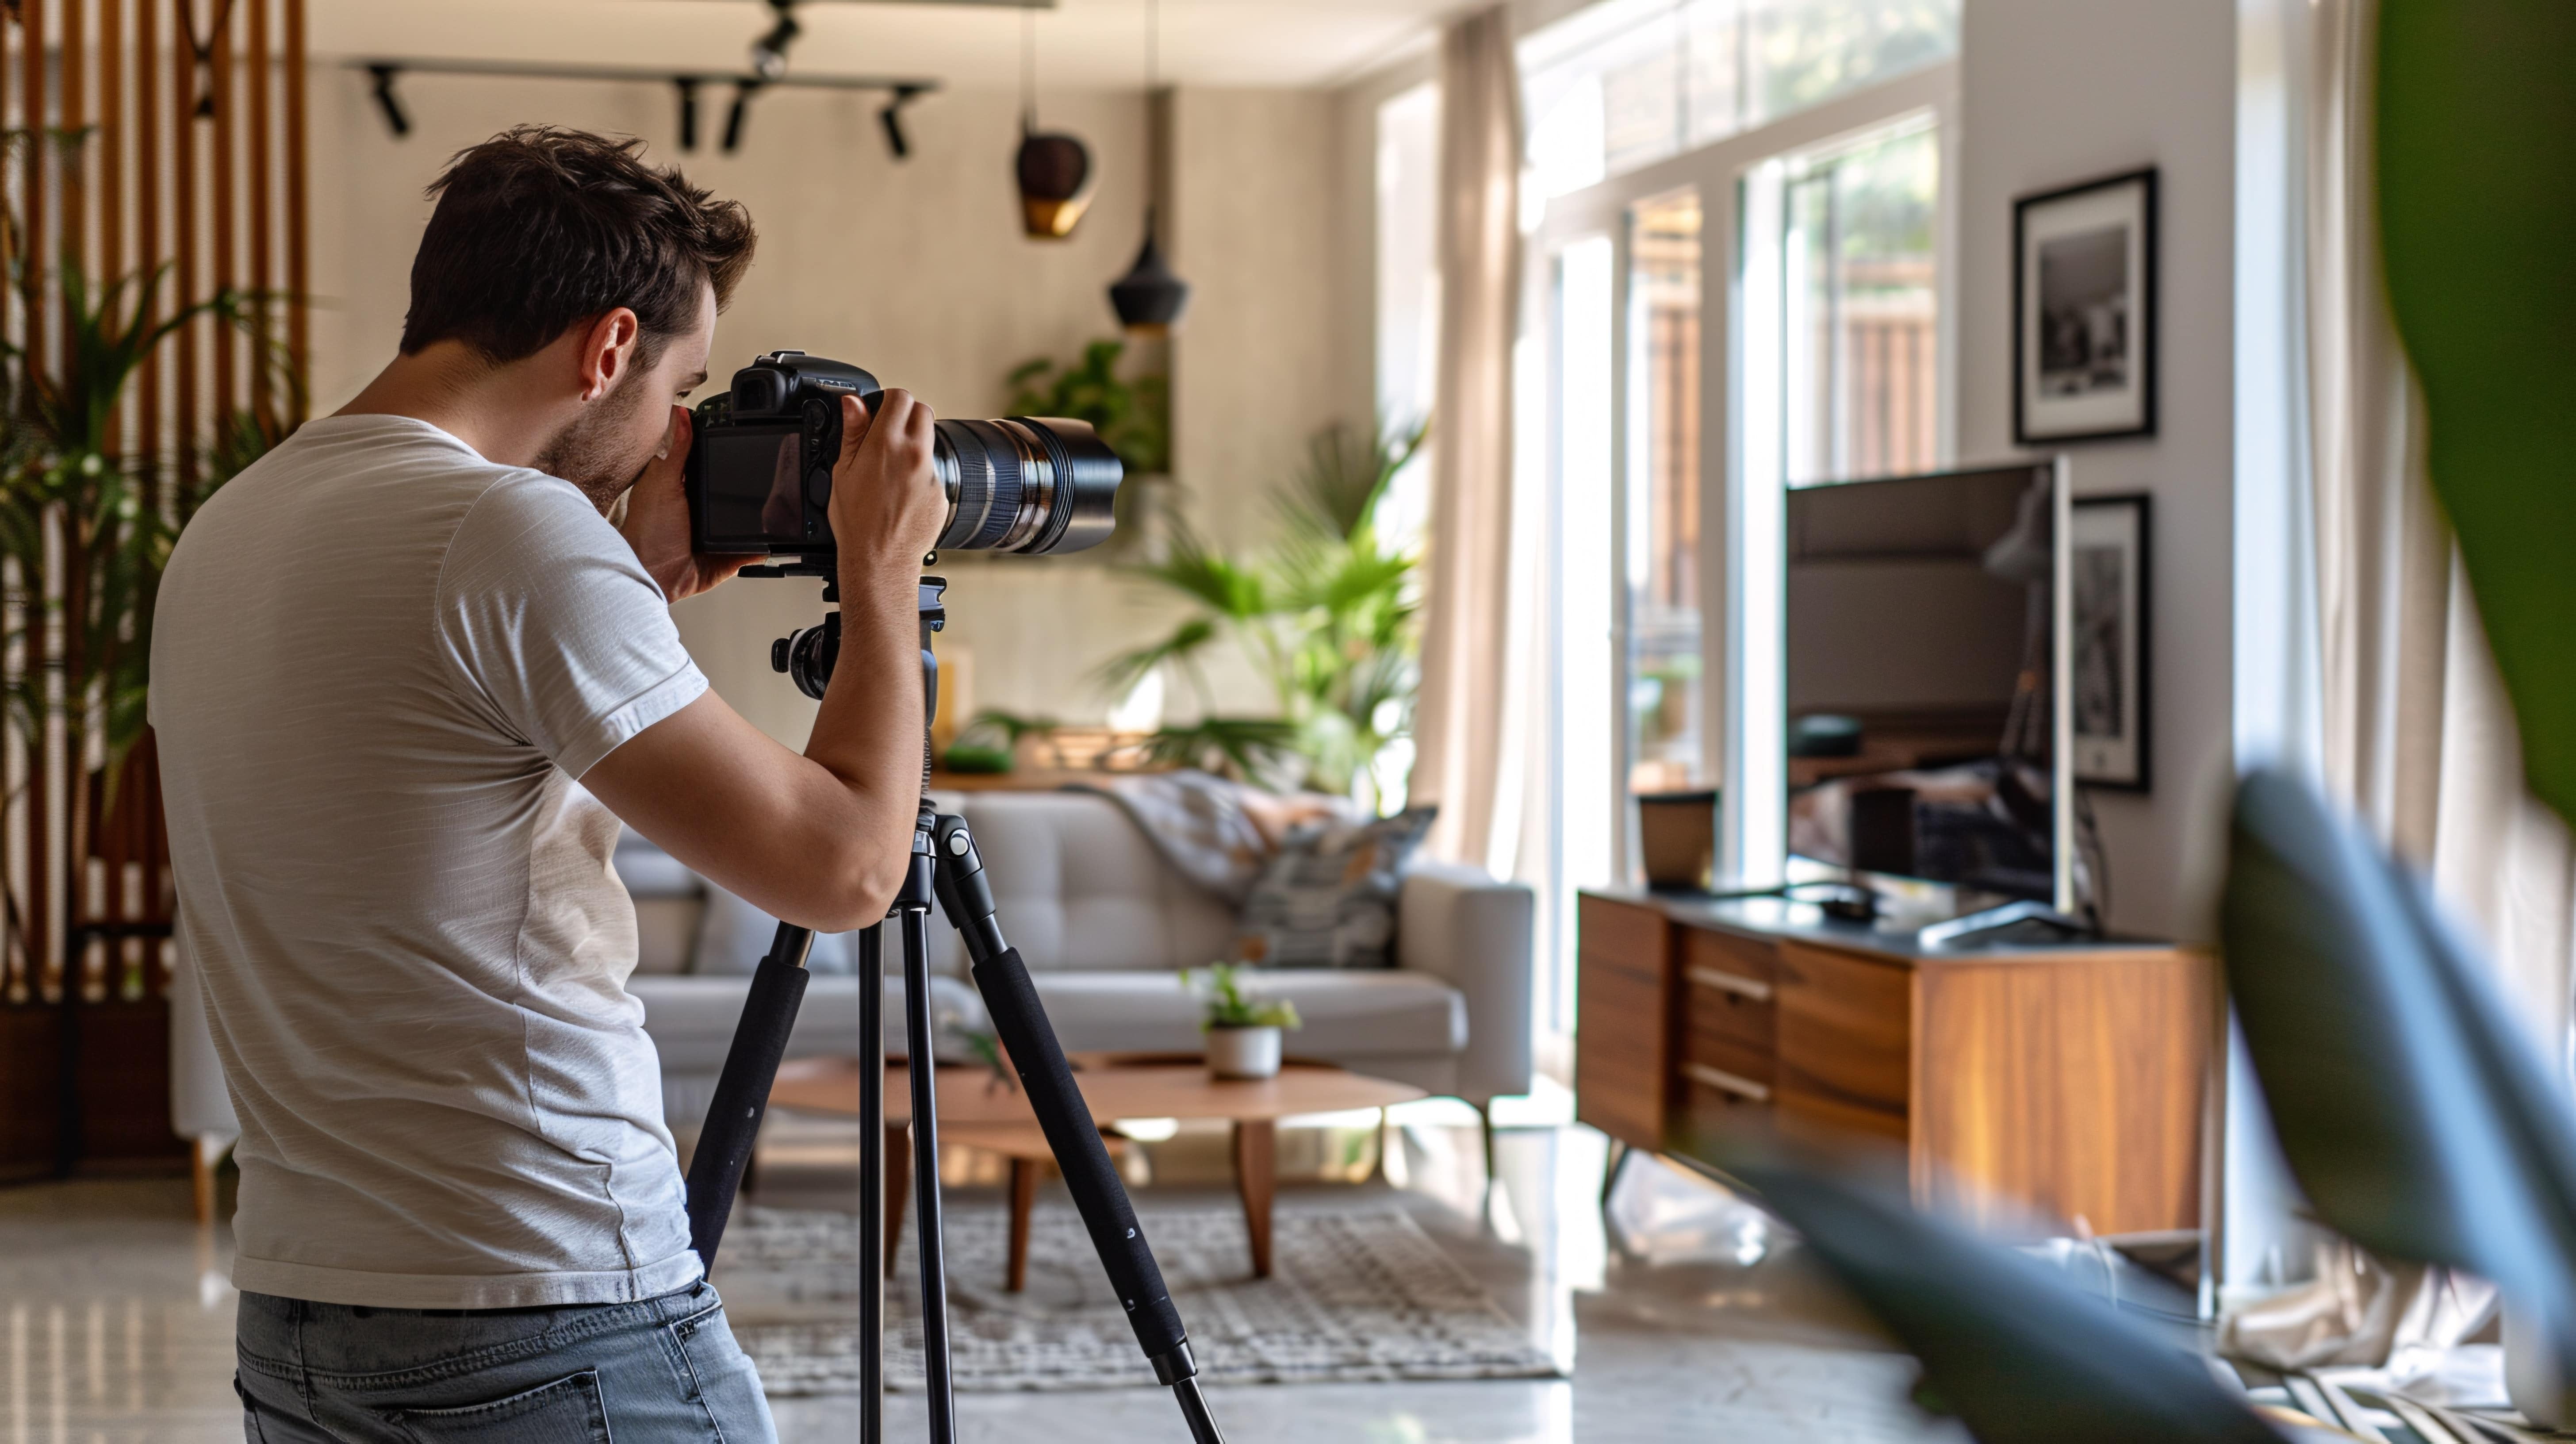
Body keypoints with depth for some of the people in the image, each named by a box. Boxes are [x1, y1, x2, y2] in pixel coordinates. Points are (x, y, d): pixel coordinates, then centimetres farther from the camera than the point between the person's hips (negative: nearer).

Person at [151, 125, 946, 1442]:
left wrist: (650, 585, 17)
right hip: (557, 1331, -8)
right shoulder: (515, 530, -16)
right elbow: (842, 868, -14)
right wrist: (883, 570, 0)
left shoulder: (222, 533, 10)